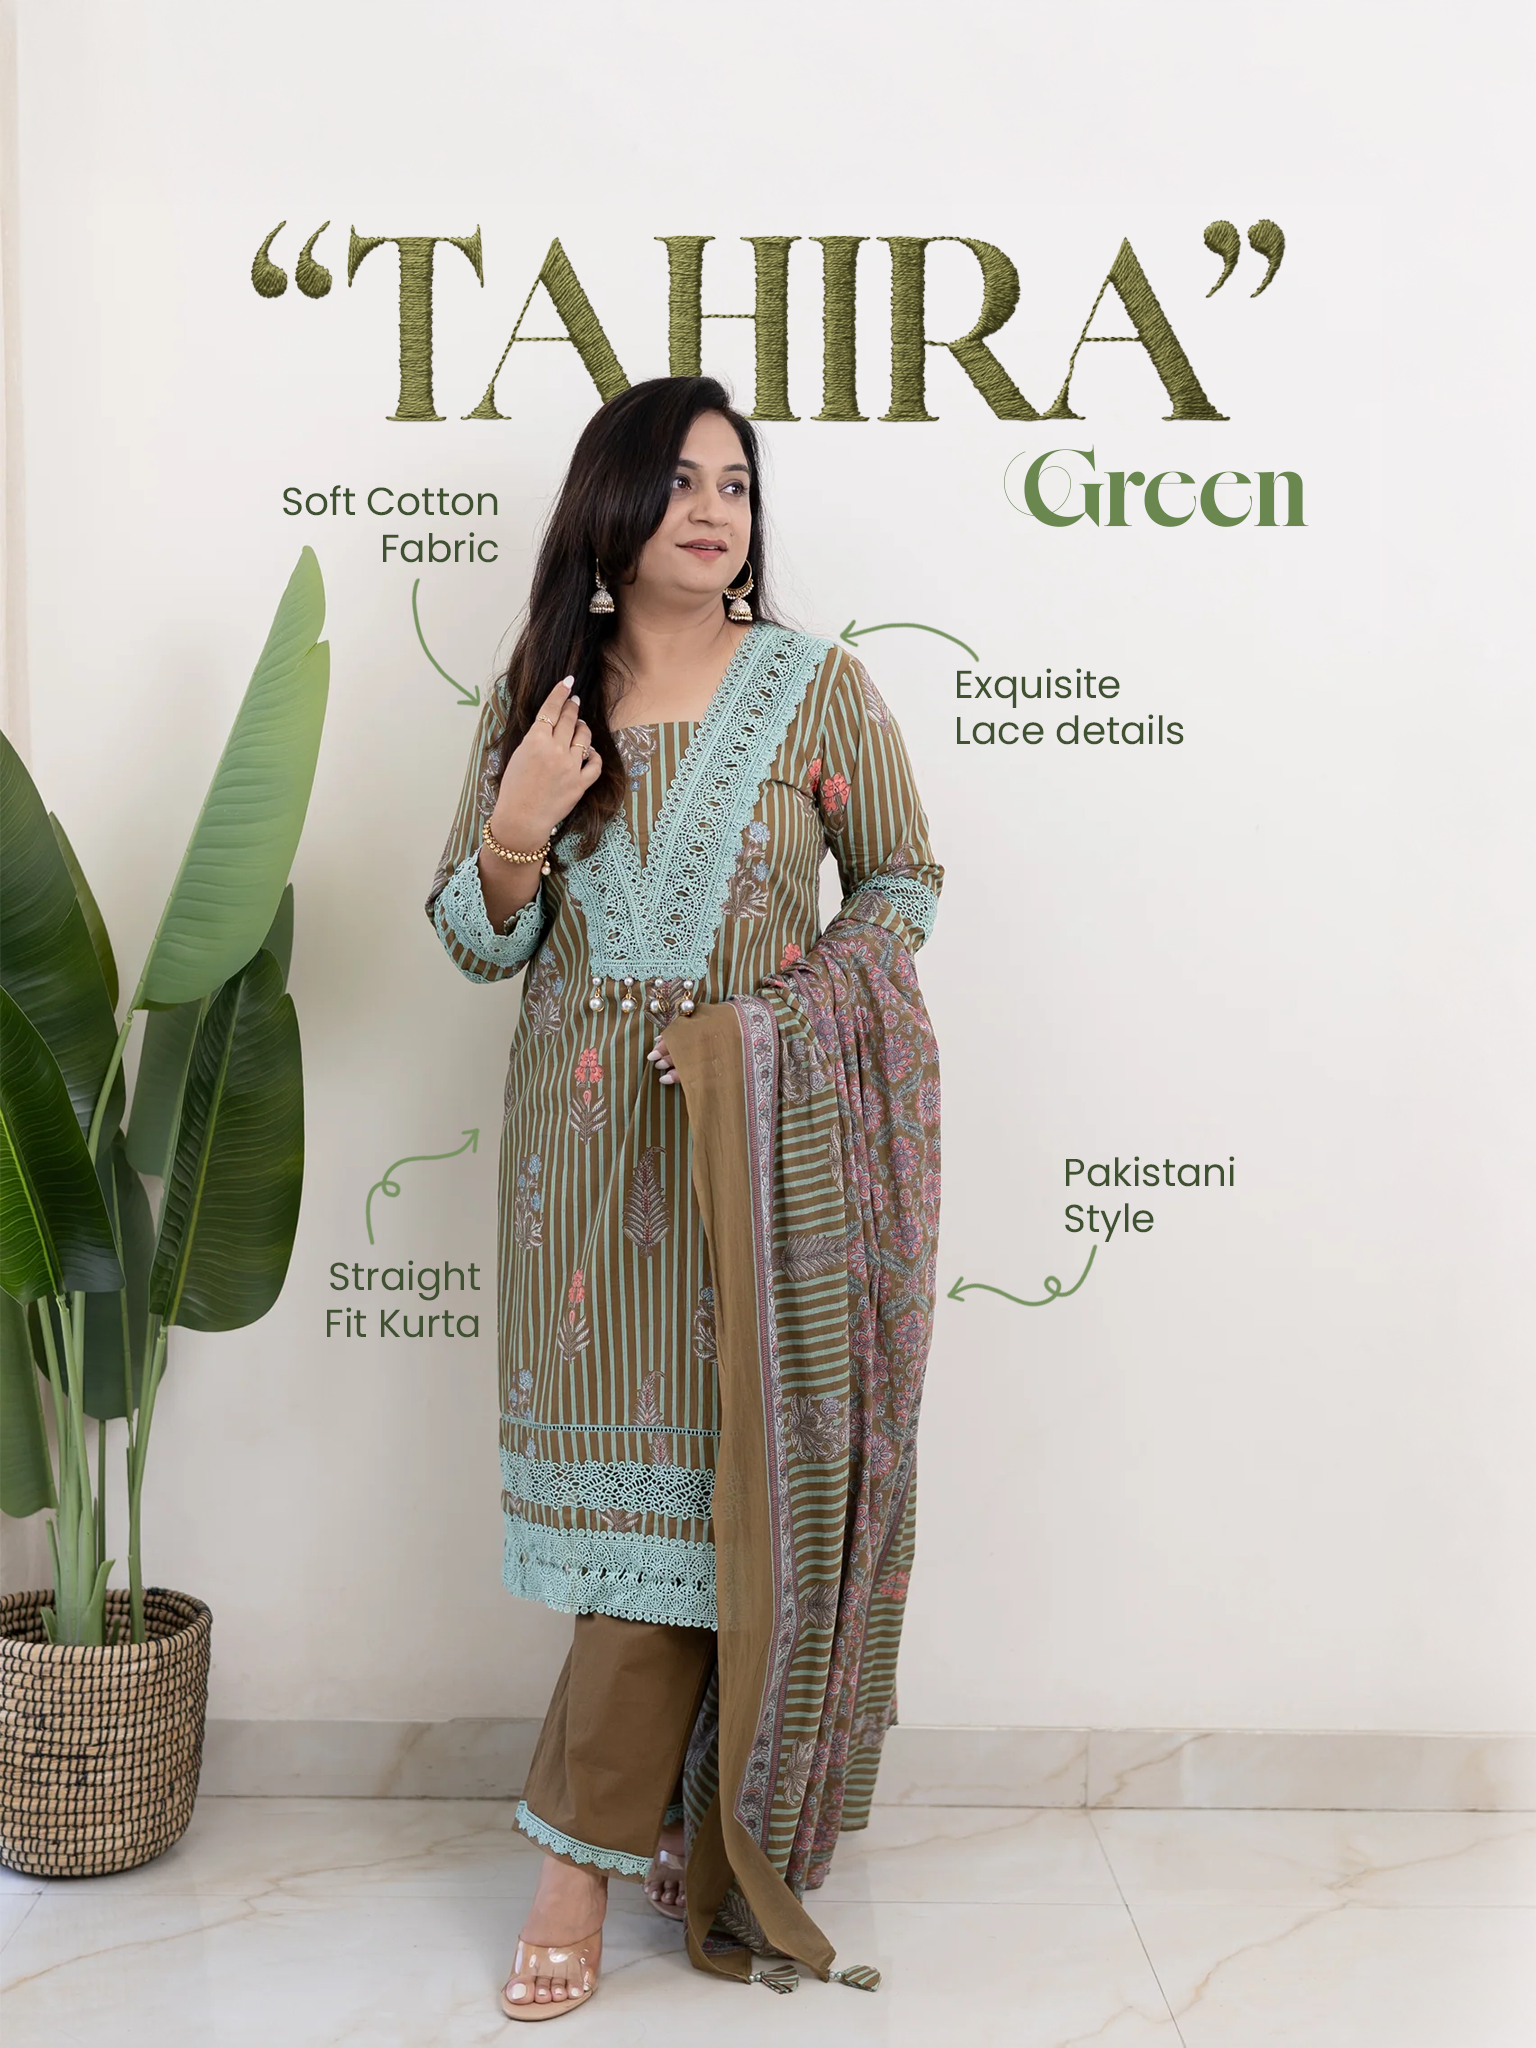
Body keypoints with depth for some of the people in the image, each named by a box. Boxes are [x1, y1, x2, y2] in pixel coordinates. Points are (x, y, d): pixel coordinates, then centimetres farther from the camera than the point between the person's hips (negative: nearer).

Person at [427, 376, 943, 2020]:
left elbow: (904, 880, 5)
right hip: (586, 1143, 2)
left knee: (715, 1467, -2)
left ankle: (582, 1848, 12)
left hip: (759, 1138, -2)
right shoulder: (537, 697, 6)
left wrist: (768, 1015, -9)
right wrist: (518, 826, -13)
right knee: (638, 1469, 7)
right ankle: (663, 1837, 24)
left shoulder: (819, 687, 0)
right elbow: (473, 941, 8)